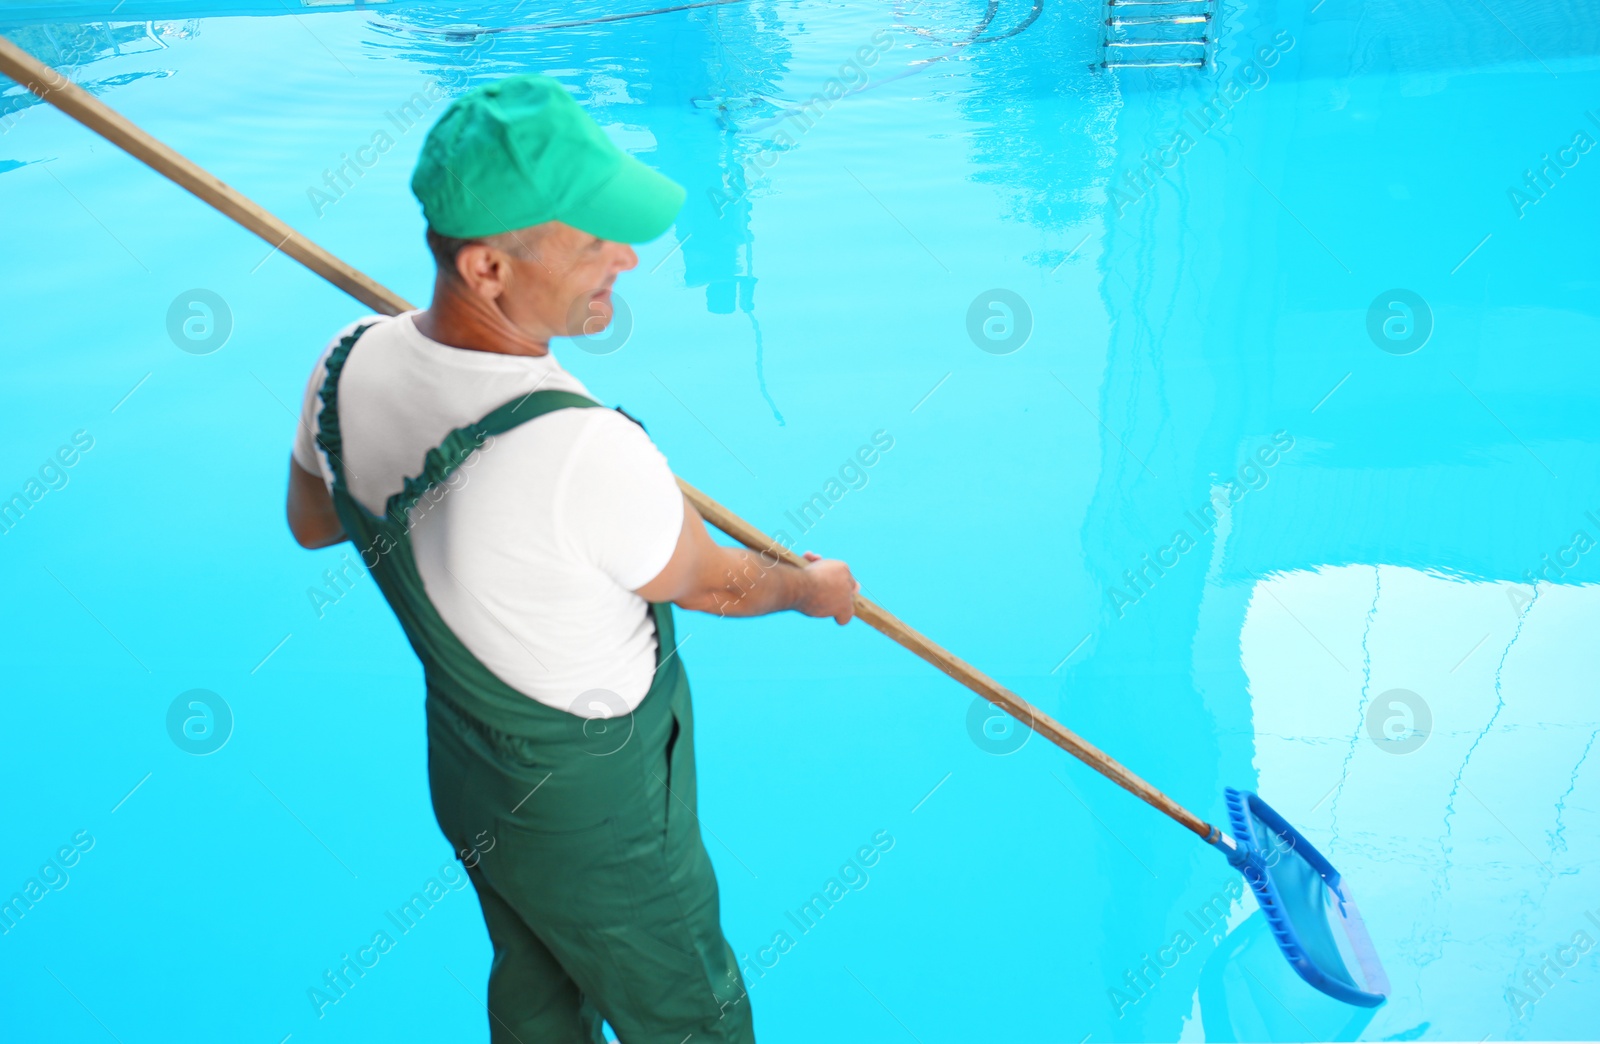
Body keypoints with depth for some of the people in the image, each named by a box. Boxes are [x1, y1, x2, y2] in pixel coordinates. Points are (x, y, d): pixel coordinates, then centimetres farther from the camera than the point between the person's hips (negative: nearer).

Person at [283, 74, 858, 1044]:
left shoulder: (351, 361, -17)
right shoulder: (587, 454, -39)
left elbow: (313, 521, 4)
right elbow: (708, 582, -18)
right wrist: (812, 588, 3)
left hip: (463, 773, 7)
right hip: (597, 825, -7)